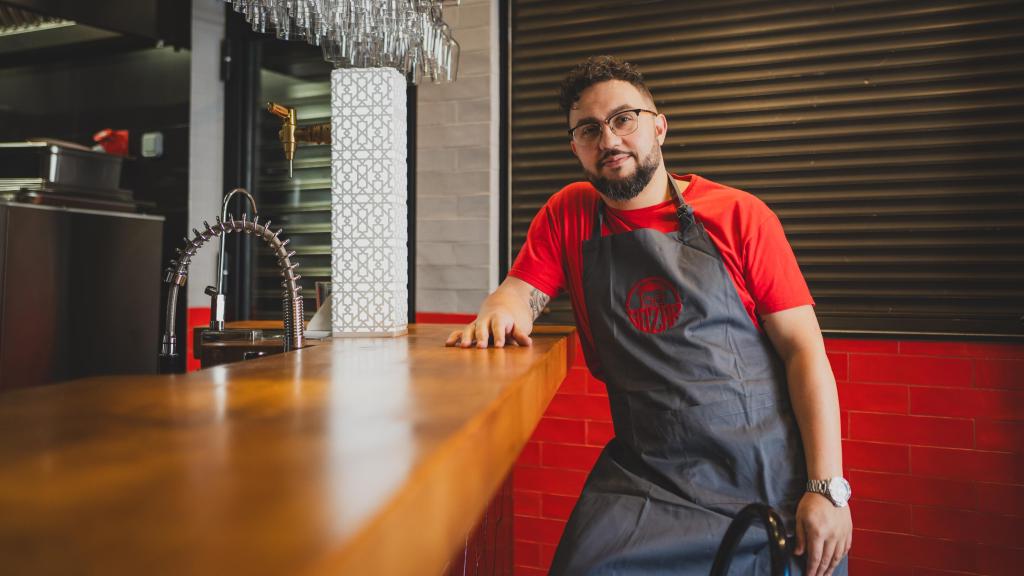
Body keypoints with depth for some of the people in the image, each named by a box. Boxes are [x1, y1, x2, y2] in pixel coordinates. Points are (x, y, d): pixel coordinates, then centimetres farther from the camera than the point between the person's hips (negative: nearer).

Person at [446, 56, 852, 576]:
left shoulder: (739, 216, -4)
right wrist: (501, 312, -22)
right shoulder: (569, 213, 5)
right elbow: (518, 294, 3)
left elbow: (804, 349, -6)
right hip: (647, 473, 1)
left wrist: (827, 486, -11)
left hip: (770, 470, 0)